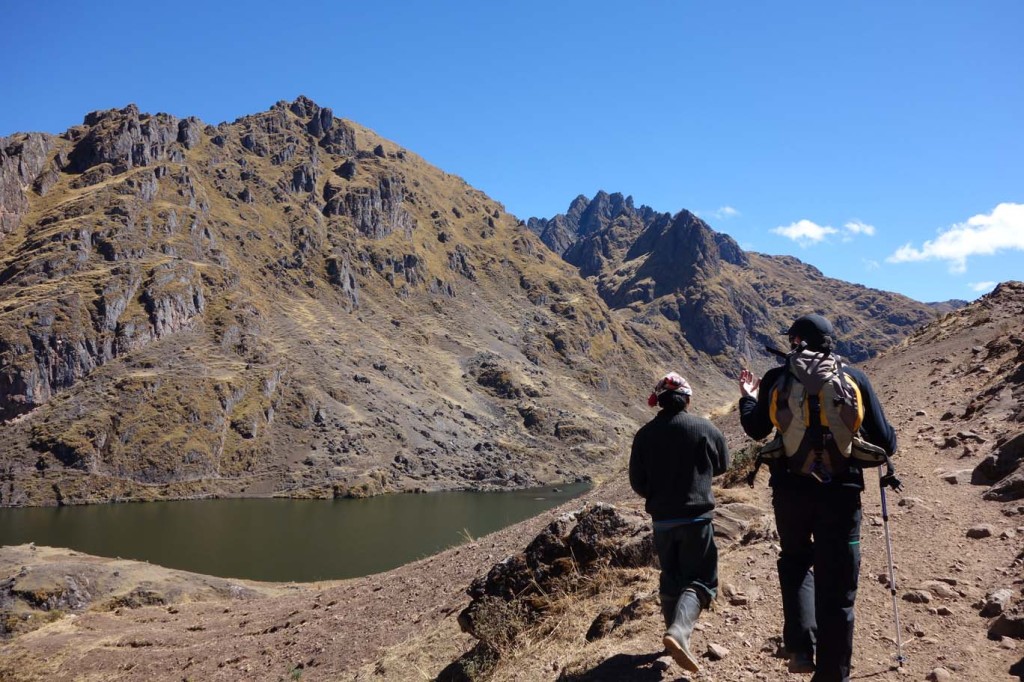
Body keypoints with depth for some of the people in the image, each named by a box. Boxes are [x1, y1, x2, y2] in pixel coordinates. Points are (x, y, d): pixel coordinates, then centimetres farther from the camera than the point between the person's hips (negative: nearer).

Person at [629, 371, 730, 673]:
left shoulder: (645, 434, -3)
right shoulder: (704, 428, -7)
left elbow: (637, 481, 2)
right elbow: (722, 465, 9)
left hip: (661, 520, 3)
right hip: (696, 518, -3)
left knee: (670, 580, 18)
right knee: (699, 579, 2)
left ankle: (676, 635, 26)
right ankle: (679, 630, -20)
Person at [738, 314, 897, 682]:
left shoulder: (778, 377, 1)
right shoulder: (854, 377, 2)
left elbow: (756, 429, 8)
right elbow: (884, 441, 1)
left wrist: (748, 399, 26)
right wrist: (887, 446, 25)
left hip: (790, 489, 1)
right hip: (841, 490, -1)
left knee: (796, 562, 25)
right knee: (837, 590, 9)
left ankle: (801, 648, 11)